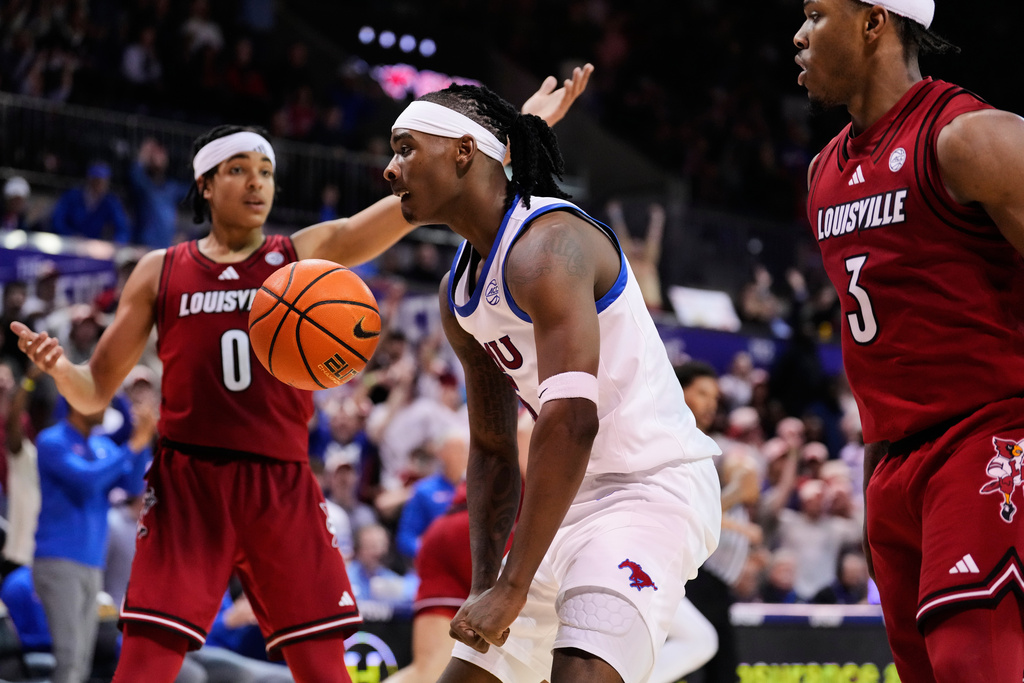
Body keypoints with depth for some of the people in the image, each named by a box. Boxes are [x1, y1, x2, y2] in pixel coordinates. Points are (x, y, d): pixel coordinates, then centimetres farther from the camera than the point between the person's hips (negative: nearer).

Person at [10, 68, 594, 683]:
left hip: (283, 487, 1)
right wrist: (58, 365, -14)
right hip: (189, 485, -1)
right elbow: (95, 391, 10)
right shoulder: (161, 272, 9)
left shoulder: (308, 254, 9)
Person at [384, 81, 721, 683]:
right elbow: (492, 448, 19)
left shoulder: (546, 246, -19)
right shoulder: (458, 294, 12)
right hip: (576, 500, 10)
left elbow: (572, 421, -29)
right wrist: (484, 584, 7)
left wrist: (513, 588, -30)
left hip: (655, 485, -10)